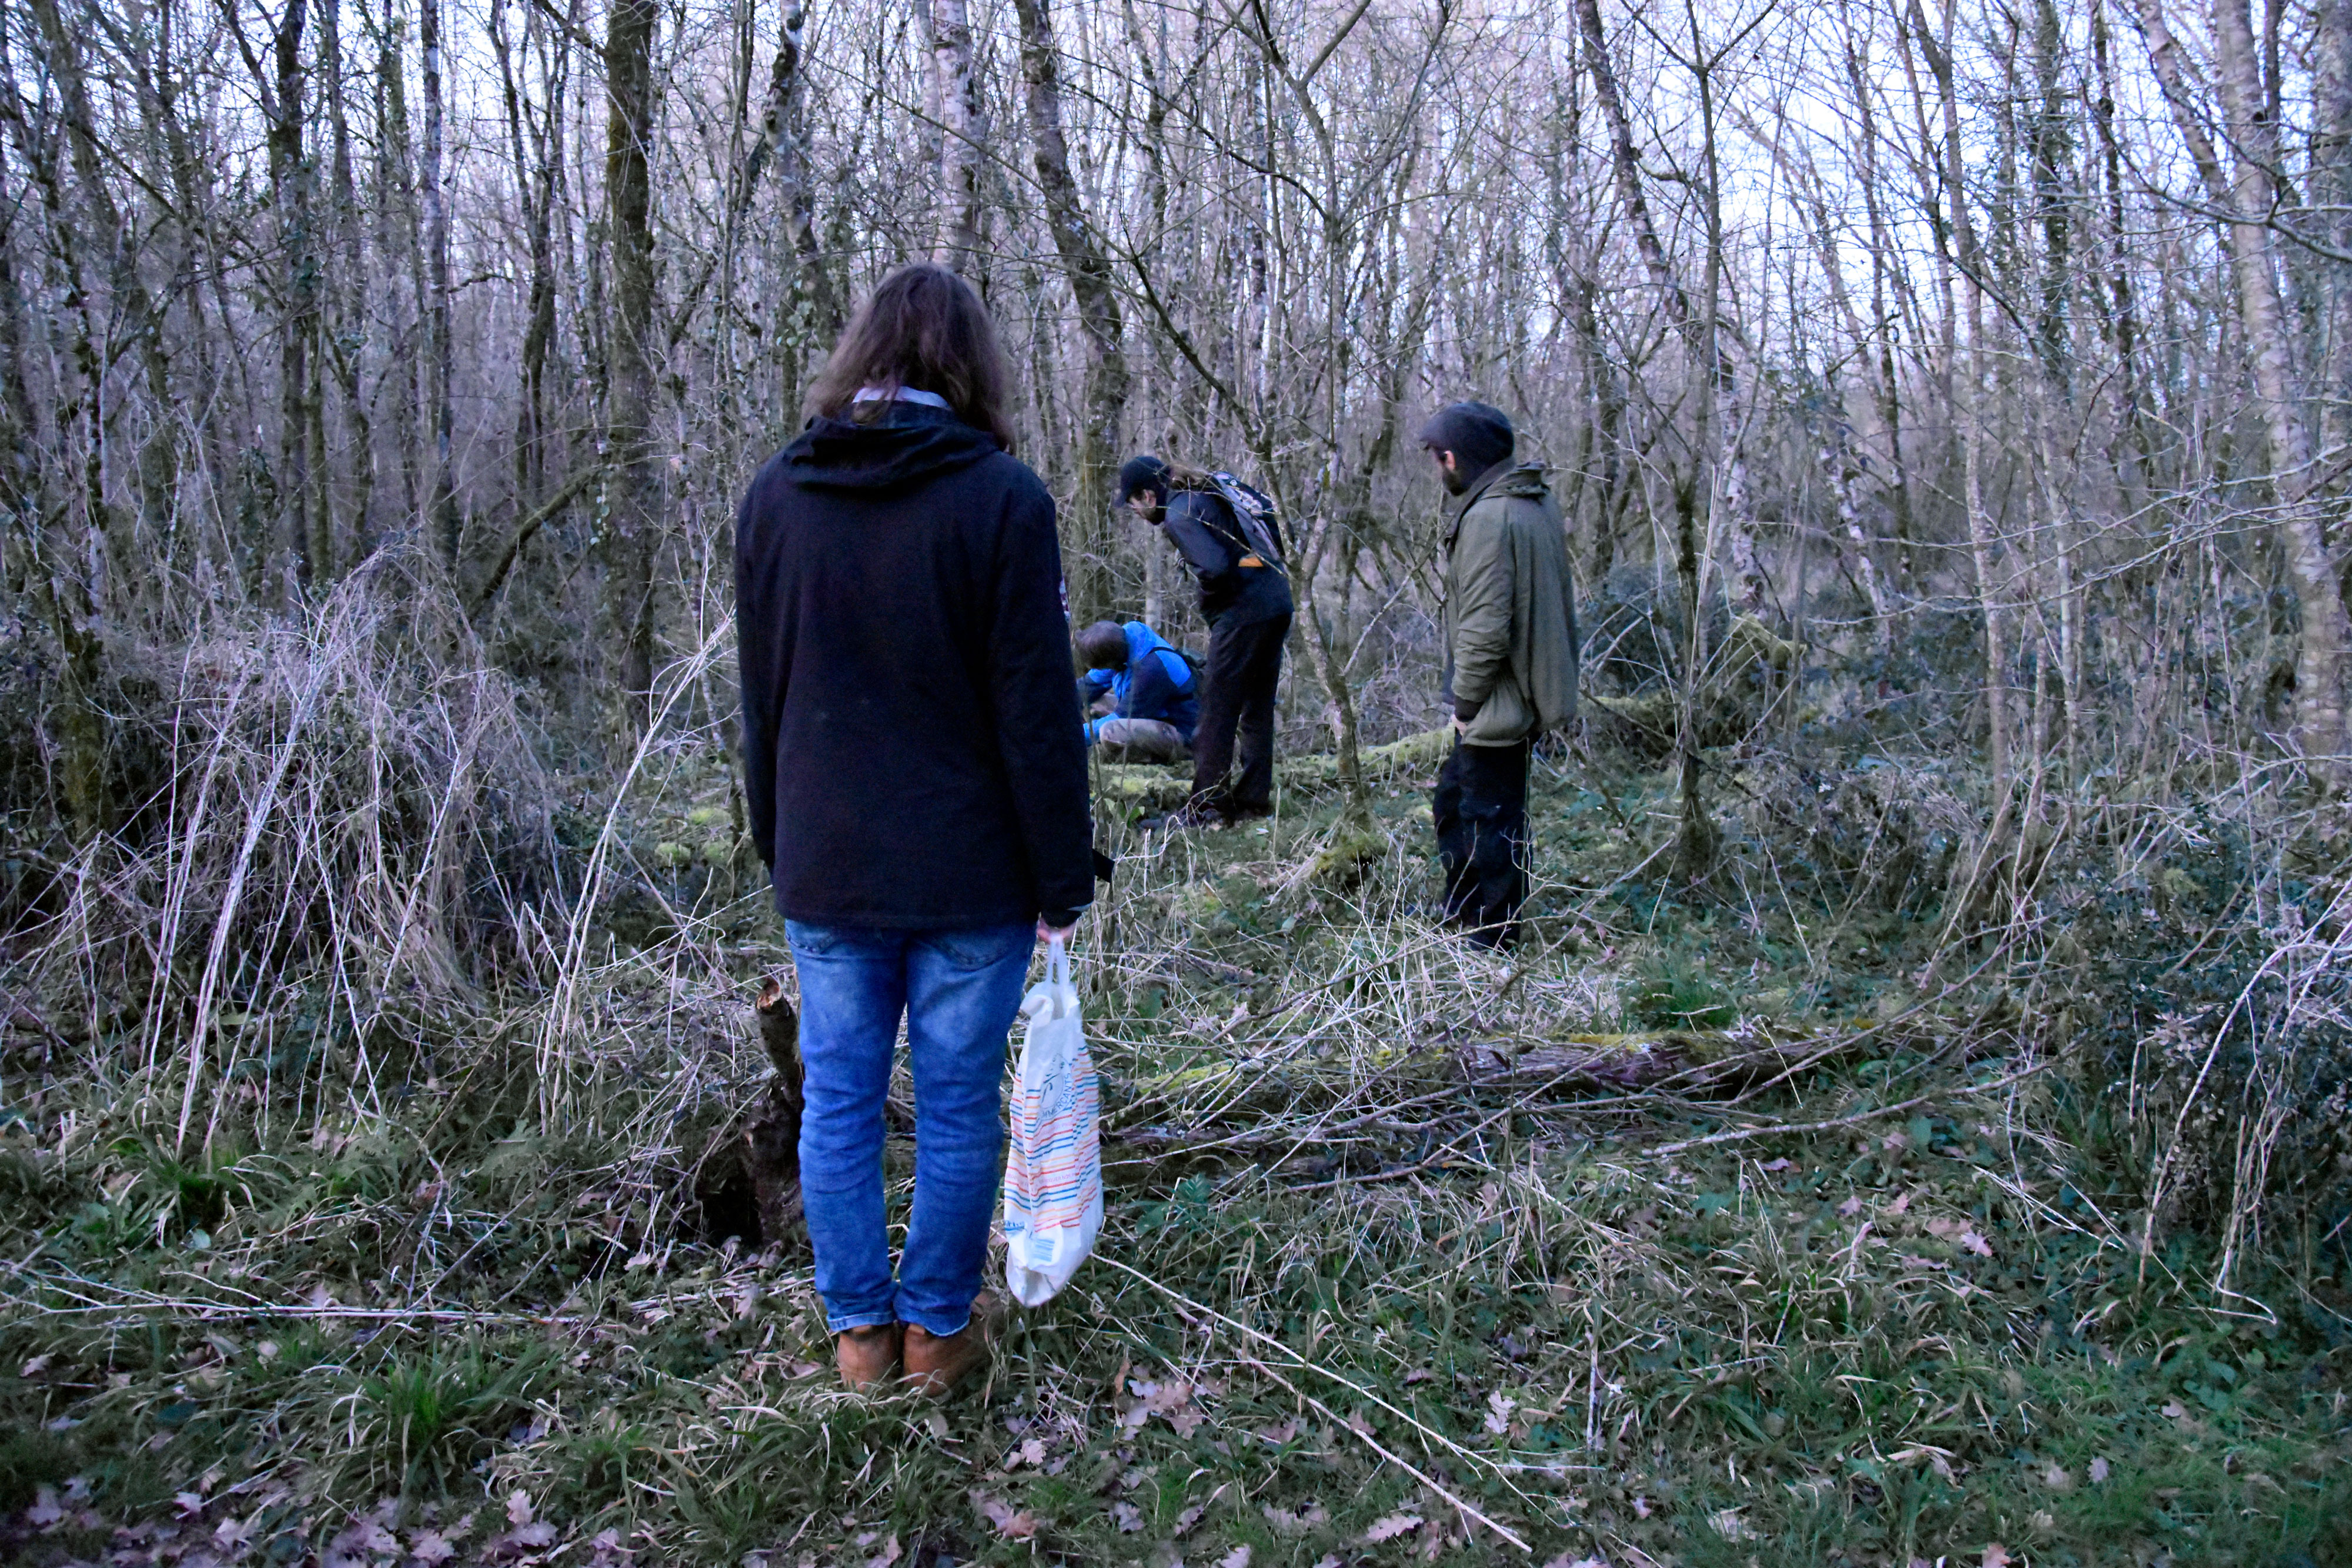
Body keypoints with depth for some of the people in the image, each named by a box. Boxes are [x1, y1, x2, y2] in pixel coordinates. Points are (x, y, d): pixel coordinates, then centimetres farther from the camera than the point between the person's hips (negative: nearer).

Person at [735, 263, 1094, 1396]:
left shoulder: (774, 493, 3)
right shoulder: (999, 496, -11)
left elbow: (762, 696, 10)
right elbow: (1036, 709, -12)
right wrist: (1062, 878, -5)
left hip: (825, 868, 4)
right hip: (969, 873, -3)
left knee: (838, 1099, 14)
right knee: (957, 1106, 10)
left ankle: (858, 1328, 27)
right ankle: (940, 1329, 24)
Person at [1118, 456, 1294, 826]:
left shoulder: (1179, 515, -11)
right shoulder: (1206, 491, 17)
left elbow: (1215, 567, -23)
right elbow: (1266, 508, 23)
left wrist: (1208, 601, -3)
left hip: (1243, 610, -9)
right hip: (1277, 601, 9)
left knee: (1217, 710, -2)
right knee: (1257, 708, 14)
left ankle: (1206, 802, 2)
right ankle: (1255, 797, 19)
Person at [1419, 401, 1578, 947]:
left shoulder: (1488, 519, -22)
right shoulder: (1539, 503, 9)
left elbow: (1486, 628, -26)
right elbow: (1555, 600, 17)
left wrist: (1465, 702, -15)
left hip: (1497, 707, -10)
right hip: (1528, 694, 10)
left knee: (1489, 820, 2)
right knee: (1454, 800, 23)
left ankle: (1491, 939, 15)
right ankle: (1460, 917, 36)